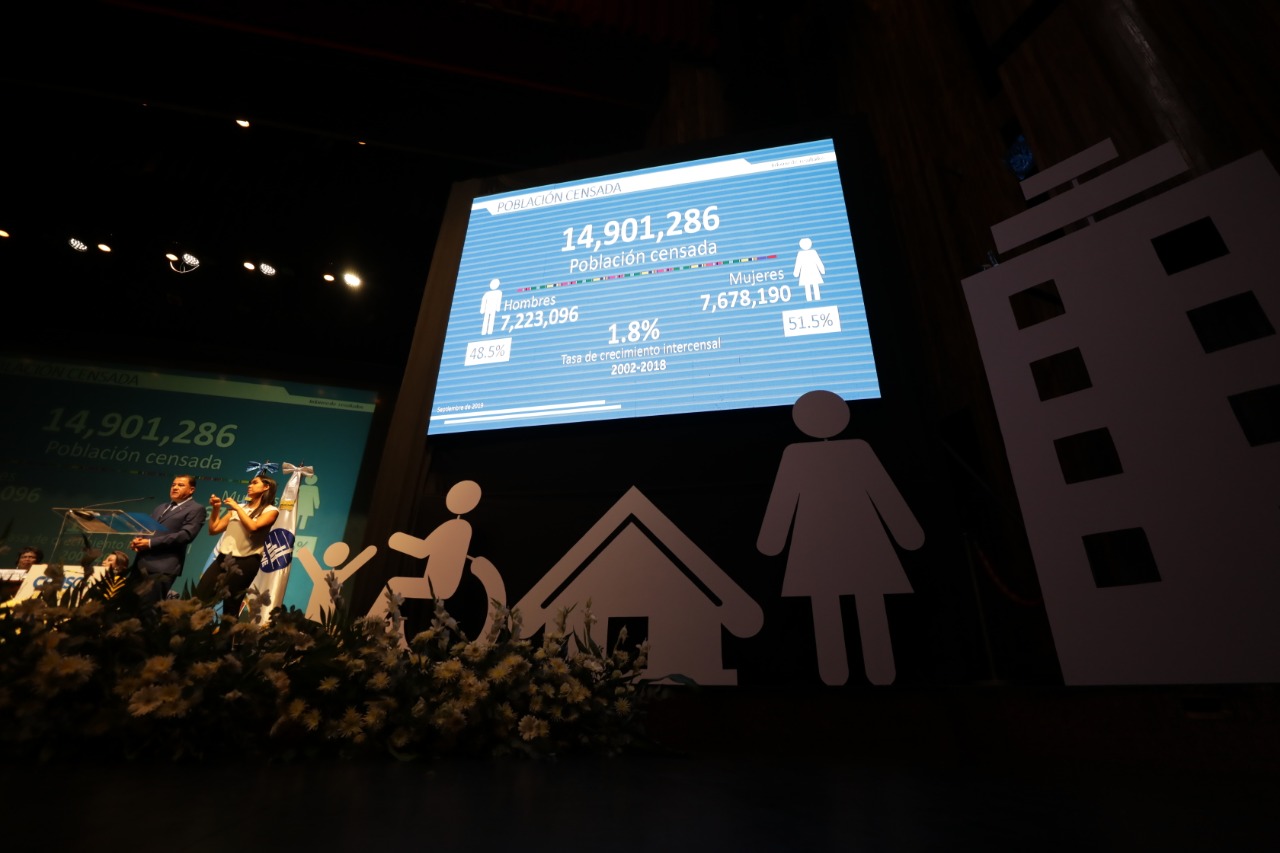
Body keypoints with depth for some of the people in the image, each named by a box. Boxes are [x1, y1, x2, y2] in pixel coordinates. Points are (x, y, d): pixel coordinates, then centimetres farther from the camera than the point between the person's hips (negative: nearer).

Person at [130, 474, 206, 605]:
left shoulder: (196, 509, -2)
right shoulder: (160, 508, 24)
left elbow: (186, 535, -14)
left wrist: (150, 543, -16)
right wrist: (138, 540, -1)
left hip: (163, 567, -8)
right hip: (141, 562, 8)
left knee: (146, 607, -8)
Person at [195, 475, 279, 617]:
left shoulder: (270, 510, 1)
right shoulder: (238, 507, 19)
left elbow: (253, 526, -17)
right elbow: (214, 529, 20)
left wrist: (237, 507, -7)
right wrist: (216, 509, 9)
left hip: (246, 561, -5)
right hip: (223, 558, 6)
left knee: (230, 606, -1)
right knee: (199, 598, -5)